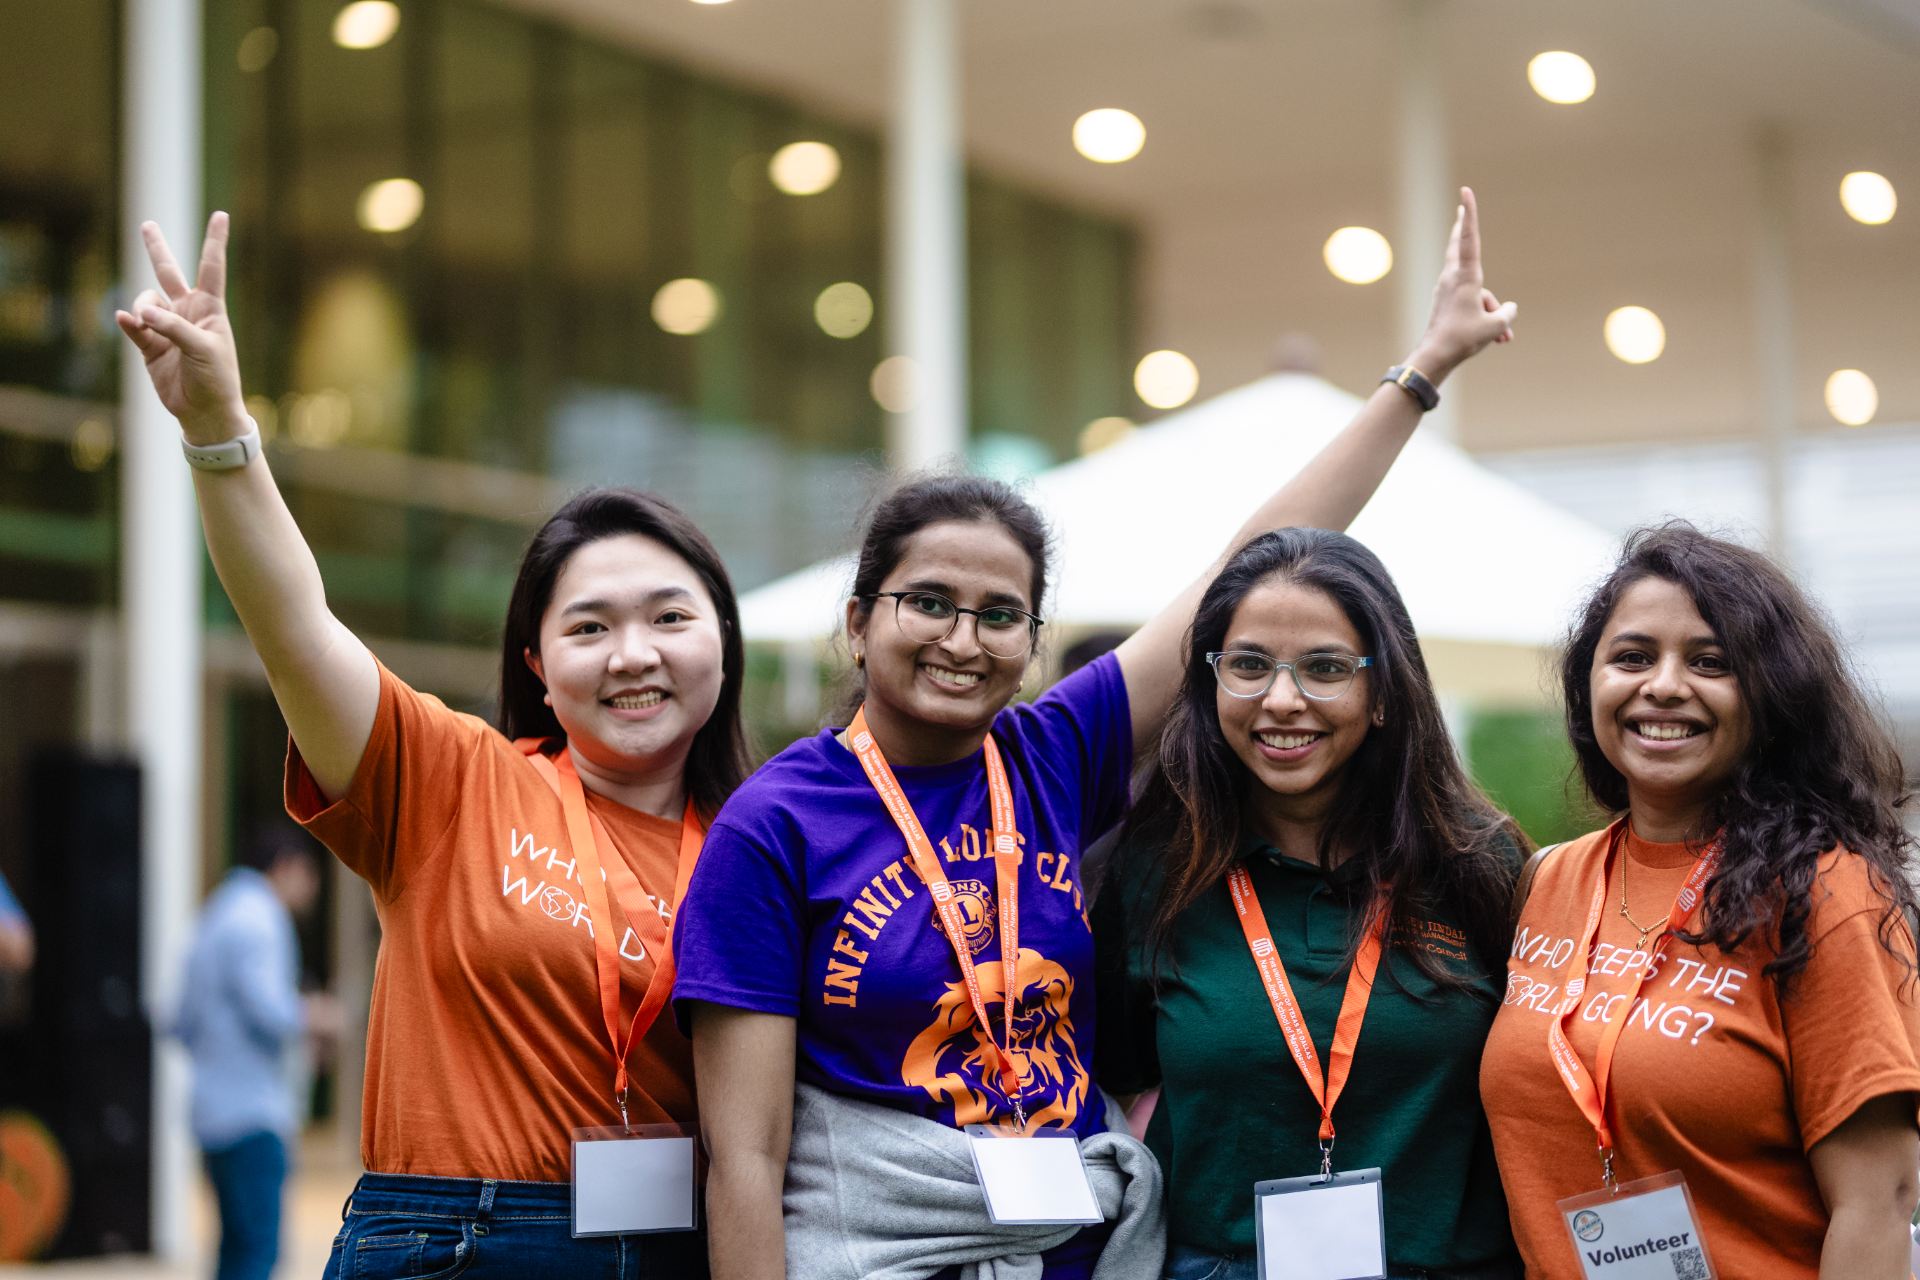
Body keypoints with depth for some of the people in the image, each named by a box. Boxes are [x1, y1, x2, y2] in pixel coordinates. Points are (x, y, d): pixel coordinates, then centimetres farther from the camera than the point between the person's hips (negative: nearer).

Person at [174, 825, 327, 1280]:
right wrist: (308, 1018, -1)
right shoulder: (258, 919, -10)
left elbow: (184, 1025, 22)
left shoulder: (214, 918, 20)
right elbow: (269, 1011, -19)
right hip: (251, 1114, -10)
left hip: (215, 1115, 10)